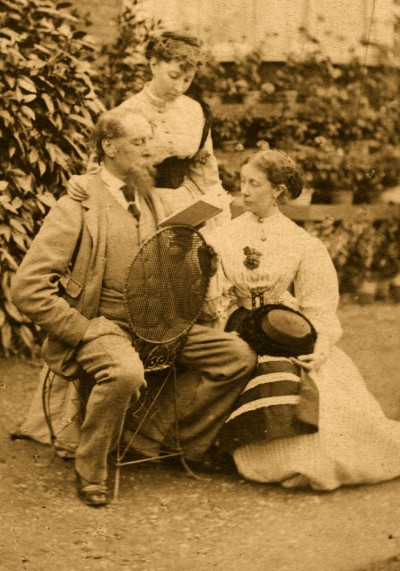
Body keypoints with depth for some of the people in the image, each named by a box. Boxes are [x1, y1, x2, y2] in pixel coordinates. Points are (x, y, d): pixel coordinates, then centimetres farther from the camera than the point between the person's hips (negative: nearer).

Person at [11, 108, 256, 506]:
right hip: (103, 327, -7)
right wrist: (84, 330, -19)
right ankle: (89, 471, -14)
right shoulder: (77, 207, -10)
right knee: (125, 372, -39)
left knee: (238, 355, -5)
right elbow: (27, 288, -16)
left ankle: (193, 446, 14)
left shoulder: (149, 198, 12)